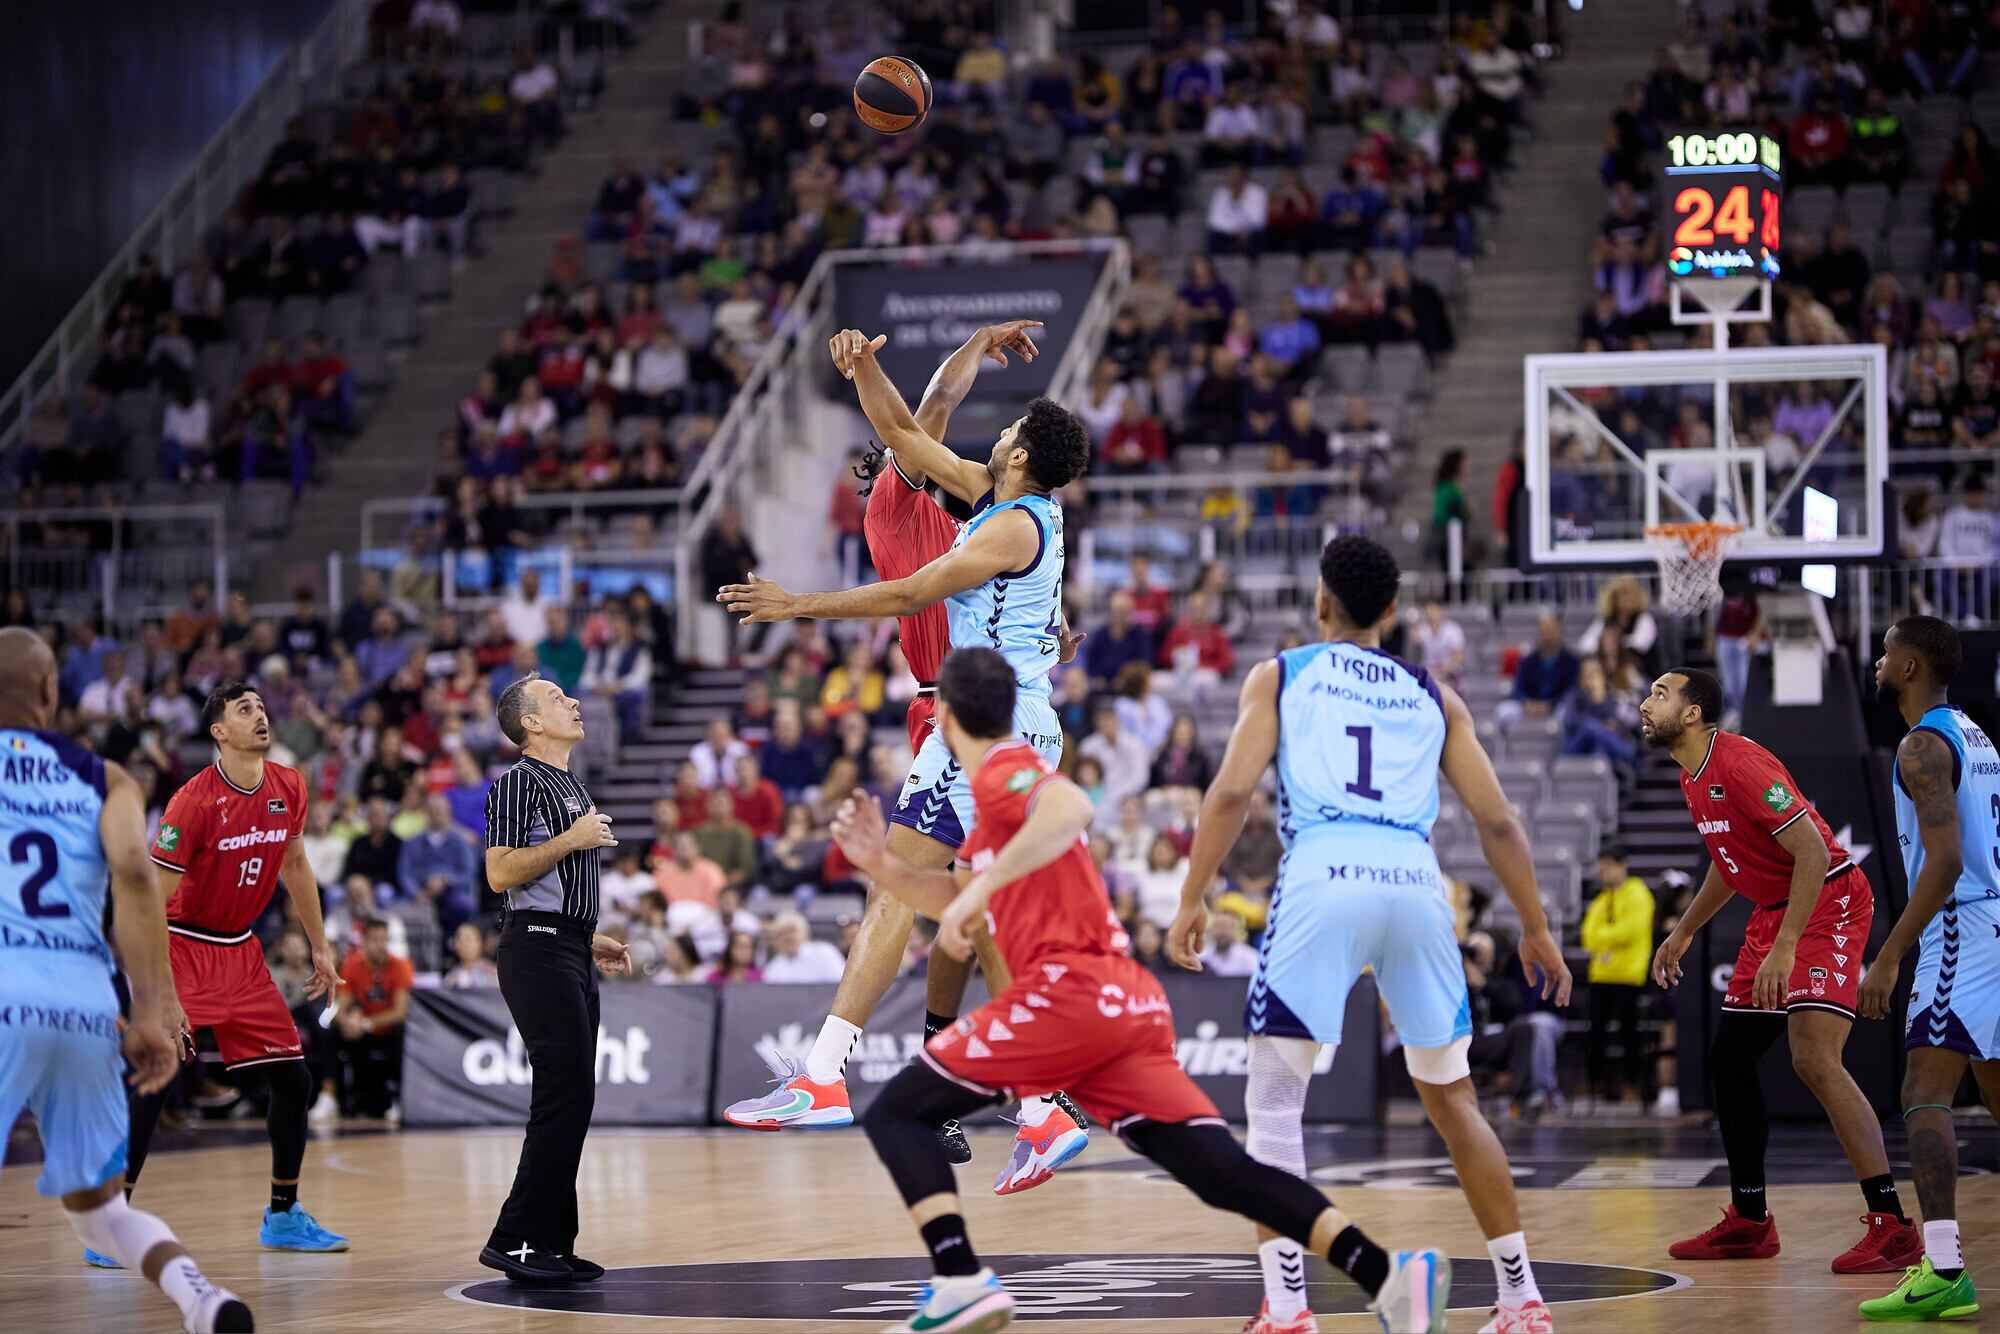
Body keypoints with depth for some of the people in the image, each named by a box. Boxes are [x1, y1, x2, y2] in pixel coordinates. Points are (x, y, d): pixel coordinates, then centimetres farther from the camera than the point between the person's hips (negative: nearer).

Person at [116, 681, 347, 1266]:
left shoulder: (288, 789, -1)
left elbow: (294, 866, 17)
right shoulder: (194, 801, -20)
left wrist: (320, 948, 18)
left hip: (241, 950, 7)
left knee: (293, 1077, 6)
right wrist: (160, 993, -26)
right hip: (183, 948, -7)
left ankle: (283, 1218, 20)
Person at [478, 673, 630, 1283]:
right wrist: (571, 839, -15)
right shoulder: (519, 782, -8)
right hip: (538, 951, -10)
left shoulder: (572, 787, 21)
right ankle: (514, 1240, -12)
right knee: (566, 1092, -14)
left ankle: (550, 1243, 12)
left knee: (571, 1099, 8)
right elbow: (500, 872, -17)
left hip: (571, 953, 10)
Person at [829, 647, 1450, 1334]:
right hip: (1127, 1001, 9)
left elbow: (1072, 807, -25)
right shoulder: (1005, 785, 28)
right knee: (1222, 1171, -3)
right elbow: (956, 902, 34)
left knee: (895, 1113, 0)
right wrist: (881, 865, 20)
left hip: (1068, 990, -9)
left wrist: (980, 886, -26)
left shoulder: (1003, 768, -2)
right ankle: (1388, 1271, -20)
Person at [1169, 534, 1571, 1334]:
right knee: (1452, 1099, 17)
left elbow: (1233, 789, 3)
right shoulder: (1432, 695, 24)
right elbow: (1496, 819, 20)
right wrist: (1535, 927, 27)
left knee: (1274, 1099, 7)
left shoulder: (1279, 675, 17)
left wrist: (1191, 901, 5)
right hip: (1415, 880, 3)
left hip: (1324, 875, -3)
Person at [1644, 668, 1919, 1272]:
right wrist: (1683, 932, 27)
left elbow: (1812, 851, -26)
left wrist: (1784, 947, -30)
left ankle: (1892, 1226, -21)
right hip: (1774, 909, 10)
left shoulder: (1740, 764, -21)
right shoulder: (1693, 777, 10)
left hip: (1828, 902, -10)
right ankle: (1749, 1222, 22)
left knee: (1814, 1060, -22)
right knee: (1729, 1059, 11)